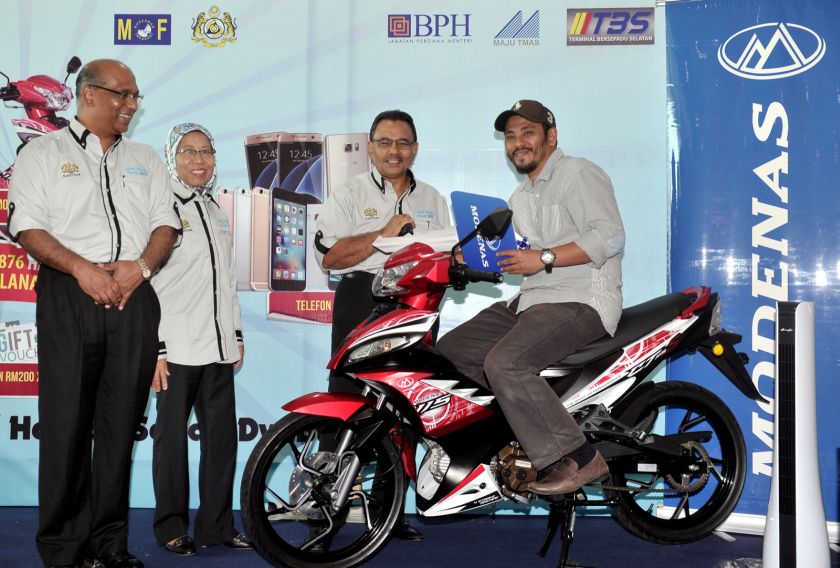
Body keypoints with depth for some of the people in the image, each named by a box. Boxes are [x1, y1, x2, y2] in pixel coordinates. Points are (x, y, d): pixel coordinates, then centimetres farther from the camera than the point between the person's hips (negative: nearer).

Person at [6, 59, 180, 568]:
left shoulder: (146, 159, 21)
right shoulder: (44, 153, 9)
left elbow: (166, 222, 12)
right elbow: (26, 225, -2)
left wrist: (140, 266, -7)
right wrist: (81, 269, -15)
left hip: (134, 295, 4)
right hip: (69, 295, -3)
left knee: (121, 422, 4)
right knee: (67, 421, -4)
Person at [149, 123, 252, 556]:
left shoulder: (216, 213, 17)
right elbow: (146, 282, -10)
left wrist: (236, 335, 18)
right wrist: (154, 349, -15)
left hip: (217, 345, 6)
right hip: (177, 345, -6)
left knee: (222, 434, 7)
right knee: (172, 435, 2)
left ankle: (217, 524, 16)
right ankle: (171, 526, 14)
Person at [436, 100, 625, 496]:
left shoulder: (579, 173, -6)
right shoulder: (520, 197, 23)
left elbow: (610, 237, -17)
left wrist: (543, 258, -21)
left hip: (581, 300, -10)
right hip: (532, 300, 10)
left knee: (504, 363, -30)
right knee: (448, 351, 3)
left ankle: (579, 458, -20)